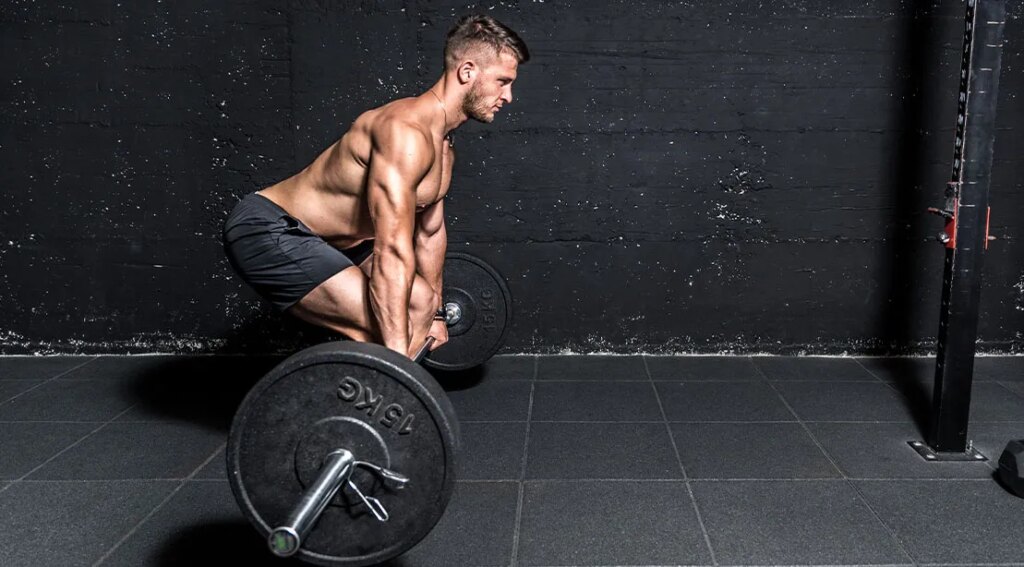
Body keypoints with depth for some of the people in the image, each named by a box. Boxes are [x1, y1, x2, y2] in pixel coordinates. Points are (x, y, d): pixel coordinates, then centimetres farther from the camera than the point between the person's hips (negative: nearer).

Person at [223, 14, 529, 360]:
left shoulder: (442, 147, 7)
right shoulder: (406, 133, -26)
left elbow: (430, 231, 20)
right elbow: (392, 250, -33)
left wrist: (434, 311, 28)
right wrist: (397, 357, -33)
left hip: (319, 236, 11)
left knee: (419, 302, 17)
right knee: (382, 334, -24)